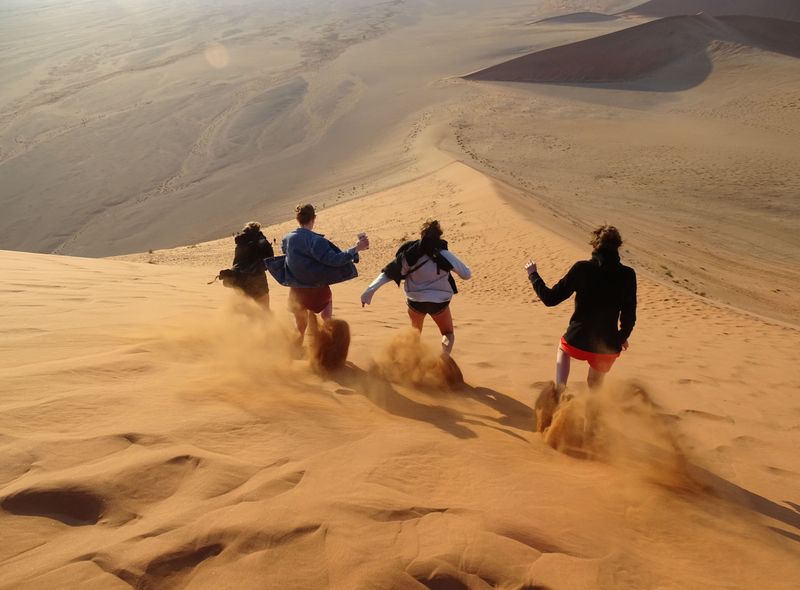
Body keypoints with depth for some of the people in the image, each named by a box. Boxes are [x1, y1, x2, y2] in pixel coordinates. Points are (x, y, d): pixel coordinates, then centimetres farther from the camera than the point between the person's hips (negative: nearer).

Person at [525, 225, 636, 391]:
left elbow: (550, 299, -8)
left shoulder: (581, 268, -12)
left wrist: (533, 275, 7)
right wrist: (623, 337, 18)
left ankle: (559, 389, 18)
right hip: (607, 345, 1)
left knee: (563, 349, 35)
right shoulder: (627, 275, -6)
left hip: (577, 340, -1)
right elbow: (629, 315, -2)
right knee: (595, 386, 25)